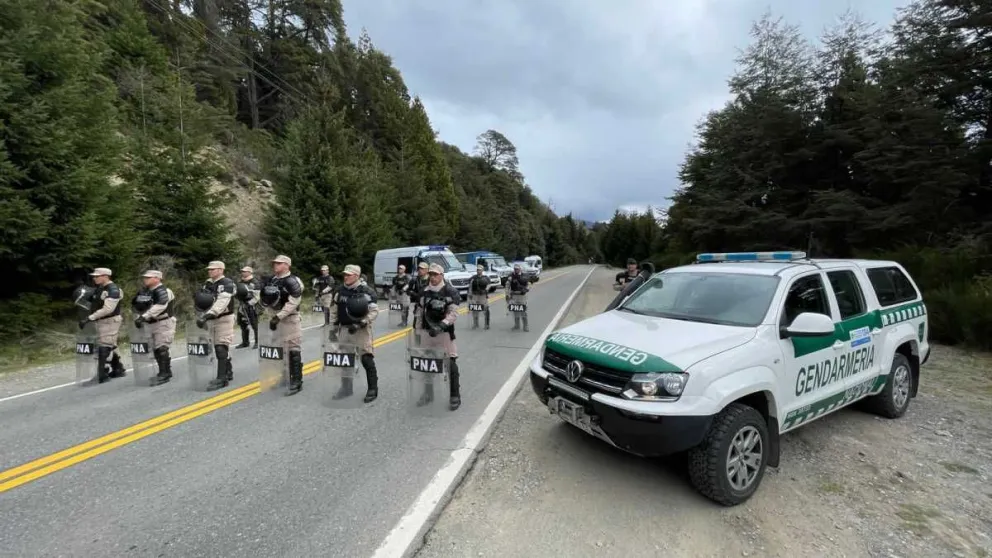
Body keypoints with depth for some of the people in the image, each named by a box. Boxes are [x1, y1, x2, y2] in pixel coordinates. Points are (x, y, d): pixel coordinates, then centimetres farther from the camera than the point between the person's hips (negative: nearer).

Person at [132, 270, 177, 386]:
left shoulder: (163, 291, -16)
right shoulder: (145, 291, 12)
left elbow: (158, 307, -29)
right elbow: (139, 307, 17)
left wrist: (143, 317, -32)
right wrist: (139, 318, 3)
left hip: (164, 323, -9)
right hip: (152, 324, 9)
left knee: (161, 349, -12)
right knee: (155, 349, 13)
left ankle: (164, 374, -6)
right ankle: (166, 372, 23)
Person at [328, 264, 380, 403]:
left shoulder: (367, 291, -13)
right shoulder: (340, 291, 6)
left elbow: (374, 311, -15)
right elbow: (334, 311, 14)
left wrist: (360, 324, -21)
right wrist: (333, 328, 12)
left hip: (361, 329, -6)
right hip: (344, 329, 6)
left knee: (366, 359, -6)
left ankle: (373, 389, 6)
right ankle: (346, 388, 28)